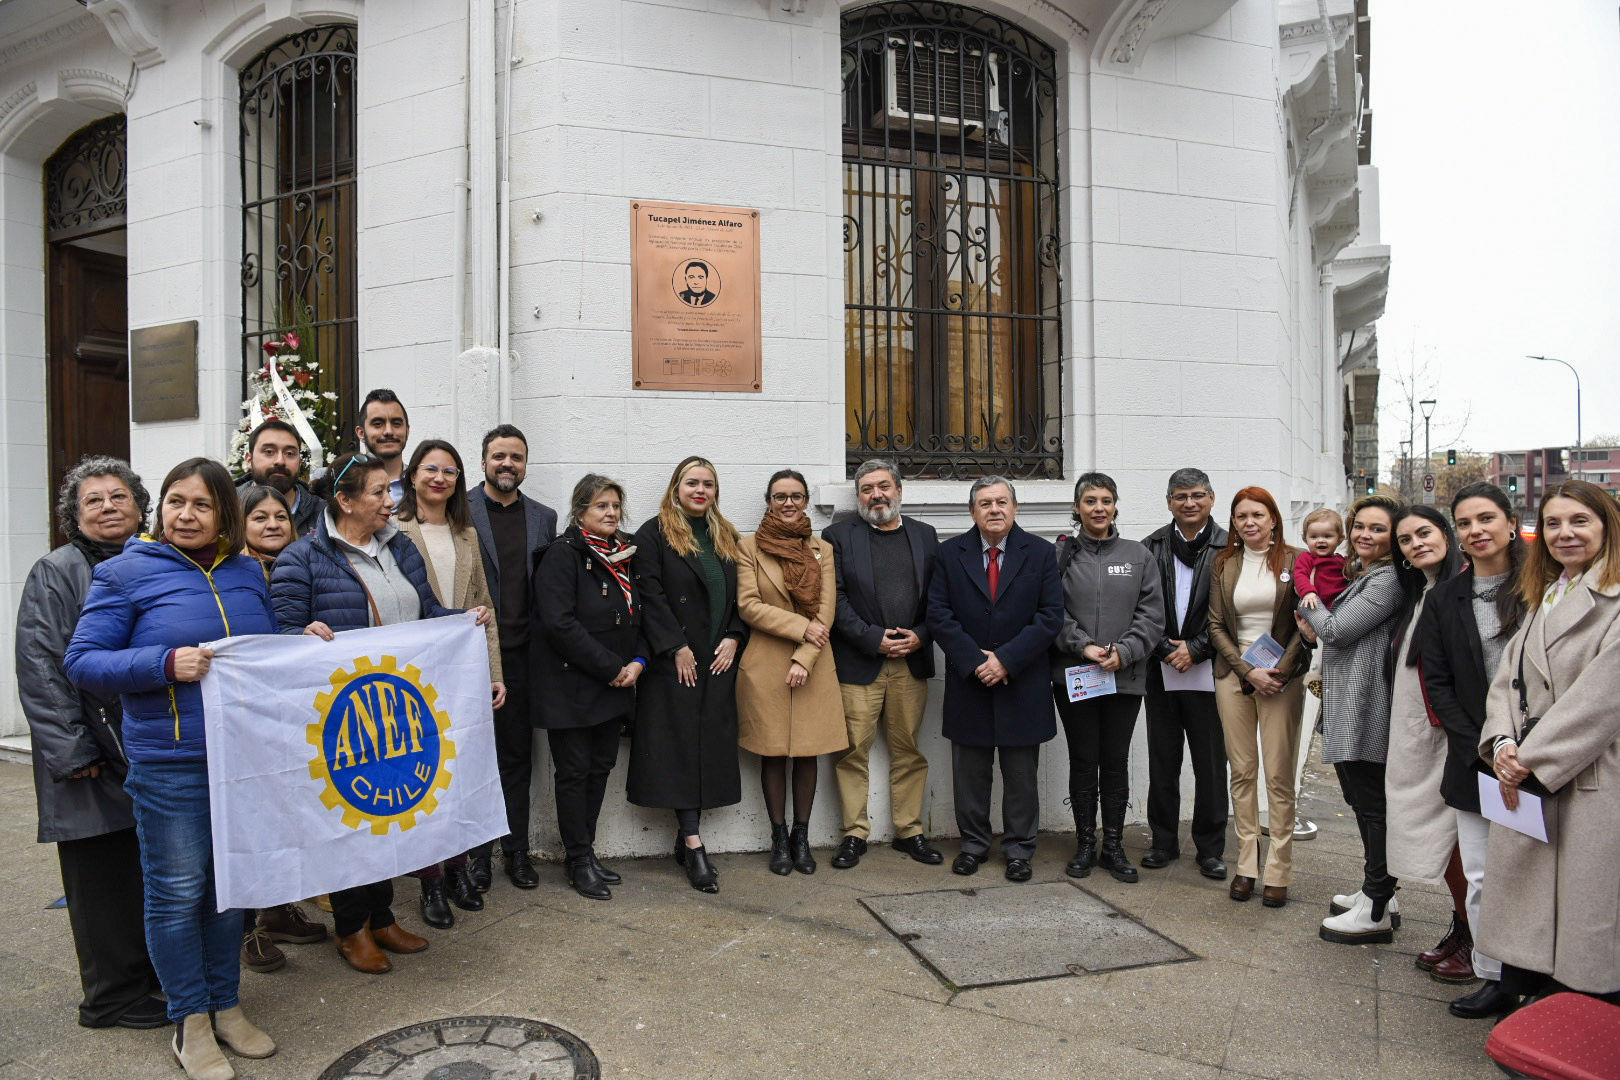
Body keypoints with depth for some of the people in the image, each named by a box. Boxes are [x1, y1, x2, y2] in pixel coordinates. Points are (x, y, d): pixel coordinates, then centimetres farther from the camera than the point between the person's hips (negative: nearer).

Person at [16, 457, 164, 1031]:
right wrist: (72, 752, -16)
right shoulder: (56, 574, -5)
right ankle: (113, 995, 19)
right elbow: (41, 669, -11)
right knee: (103, 873, 5)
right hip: (93, 758, -5)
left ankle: (152, 968, 31)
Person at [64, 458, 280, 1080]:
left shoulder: (247, 574, 9)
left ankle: (224, 1005, 31)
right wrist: (166, 663, -22)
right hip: (170, 763, -4)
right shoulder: (126, 573, -5)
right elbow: (82, 661, -9)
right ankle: (190, 1024, 21)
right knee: (178, 890, 4)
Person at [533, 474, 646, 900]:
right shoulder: (563, 555, -12)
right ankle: (579, 861, 14)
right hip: (573, 685, -7)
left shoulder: (625, 556, 11)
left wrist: (637, 662, -3)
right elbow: (559, 623, -21)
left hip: (615, 687, 7)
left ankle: (586, 850, 25)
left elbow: (638, 617, 16)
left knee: (601, 767, 12)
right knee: (574, 772, 3)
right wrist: (612, 667, -18)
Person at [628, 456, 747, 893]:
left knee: (710, 745, 5)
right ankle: (694, 844, 0)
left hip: (719, 661, 5)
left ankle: (686, 836, 15)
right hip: (675, 662, -5)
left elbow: (740, 596, 14)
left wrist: (734, 637, -1)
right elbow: (651, 596, -9)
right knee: (680, 745, -3)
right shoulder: (654, 534, -1)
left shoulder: (727, 537, 15)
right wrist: (676, 649, -14)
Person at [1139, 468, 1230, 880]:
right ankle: (1163, 842, 23)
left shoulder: (1228, 549, -2)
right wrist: (1167, 649, -8)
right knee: (1162, 763, 10)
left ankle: (1210, 848, 18)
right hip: (1161, 670, 2)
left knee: (1210, 765, 5)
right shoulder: (1151, 548, 5)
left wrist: (1195, 649, -11)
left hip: (1207, 671, -2)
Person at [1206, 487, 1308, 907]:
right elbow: (1216, 626, 6)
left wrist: (1280, 670, -12)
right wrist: (1249, 671, -6)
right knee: (1242, 773, 6)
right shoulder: (1224, 564, 8)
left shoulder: (1294, 560, 1)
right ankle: (1246, 865, 14)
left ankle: (1278, 872, 7)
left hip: (1281, 676, -2)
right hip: (1234, 674, 2)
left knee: (1279, 777, -2)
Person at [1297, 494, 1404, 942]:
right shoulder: (1357, 574, 17)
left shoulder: (1386, 580, -14)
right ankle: (1377, 892, 30)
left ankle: (1376, 912, 5)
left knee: (1373, 806, -3)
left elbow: (1338, 630, -17)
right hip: (1346, 708, 10)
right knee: (1362, 801, 17)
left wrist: (1309, 604, 2)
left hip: (1367, 709, -10)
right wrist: (1315, 621, 2)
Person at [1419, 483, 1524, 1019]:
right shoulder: (1444, 599, 7)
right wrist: (1483, 749, -6)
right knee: (1483, 877, 6)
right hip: (1474, 760, 2)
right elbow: (1438, 683, 4)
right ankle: (1494, 979, 18)